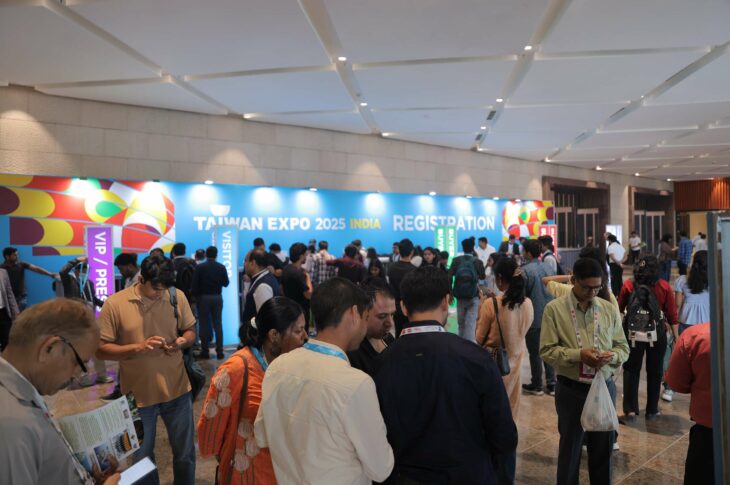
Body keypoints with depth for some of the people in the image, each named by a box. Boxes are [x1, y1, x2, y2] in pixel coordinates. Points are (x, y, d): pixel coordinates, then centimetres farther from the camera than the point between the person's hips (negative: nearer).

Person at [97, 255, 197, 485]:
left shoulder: (177, 296, -5)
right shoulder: (114, 304, -11)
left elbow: (190, 331, 7)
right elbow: (100, 349, -9)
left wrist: (182, 341, -15)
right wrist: (138, 347, -22)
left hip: (177, 390, 2)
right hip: (138, 394, -1)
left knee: (185, 454, 17)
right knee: (142, 458, 18)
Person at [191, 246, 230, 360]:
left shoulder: (199, 267, -8)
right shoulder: (221, 267, -2)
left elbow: (195, 285, -9)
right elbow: (226, 283, 3)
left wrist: (195, 297, 4)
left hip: (203, 298, -2)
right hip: (217, 297, 2)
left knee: (204, 325, 4)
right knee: (218, 324, 6)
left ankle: (205, 351, 6)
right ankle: (219, 351, 5)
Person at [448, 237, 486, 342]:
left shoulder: (456, 260, -6)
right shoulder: (477, 261, -10)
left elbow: (449, 277, -10)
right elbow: (482, 277, 5)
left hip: (459, 296, 2)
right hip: (473, 296, -2)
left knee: (461, 323, 18)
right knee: (471, 323, -1)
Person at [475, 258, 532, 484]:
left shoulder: (491, 304, -19)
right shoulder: (527, 304, -3)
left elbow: (480, 338, -8)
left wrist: (480, 312, 1)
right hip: (514, 365, 5)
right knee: (508, 419, 15)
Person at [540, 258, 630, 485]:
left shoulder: (609, 309, 2)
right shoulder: (554, 309, -9)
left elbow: (623, 347, 7)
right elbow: (547, 350, -11)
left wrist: (612, 356, -15)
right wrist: (578, 354, -24)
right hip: (571, 390, -3)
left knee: (603, 448, 17)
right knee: (570, 448, 13)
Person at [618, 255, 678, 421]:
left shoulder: (628, 285, -6)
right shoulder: (664, 287, -5)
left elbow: (619, 309, 3)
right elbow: (672, 315, -3)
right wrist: (676, 337, 5)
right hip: (657, 333, 1)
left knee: (631, 370, 9)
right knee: (654, 371, 16)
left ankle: (630, 411, 6)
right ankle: (652, 410, 25)